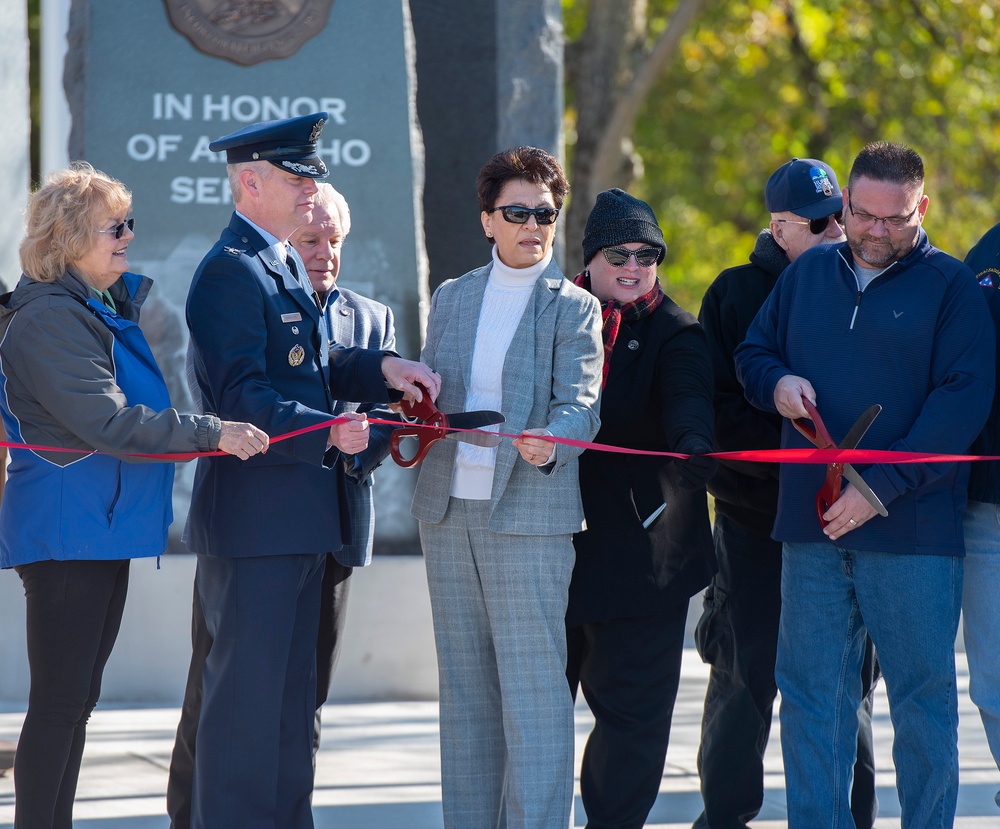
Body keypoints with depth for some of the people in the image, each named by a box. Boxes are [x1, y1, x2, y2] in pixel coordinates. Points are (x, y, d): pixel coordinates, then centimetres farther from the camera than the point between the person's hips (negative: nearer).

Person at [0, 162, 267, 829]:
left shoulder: (110, 308, 16)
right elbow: (108, 422, -23)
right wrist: (213, 434, -25)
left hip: (106, 528, 10)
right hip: (66, 530, -10)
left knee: (78, 700, 11)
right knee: (58, 701, -9)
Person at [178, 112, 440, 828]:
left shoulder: (284, 266, 18)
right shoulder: (231, 271, -15)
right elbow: (241, 397, -22)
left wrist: (382, 368, 4)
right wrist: (326, 433, -31)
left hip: (301, 516, 11)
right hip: (253, 519, -11)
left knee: (293, 687, 17)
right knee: (246, 687, -7)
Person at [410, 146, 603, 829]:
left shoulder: (574, 307, 1)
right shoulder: (451, 298, 15)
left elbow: (581, 403, -12)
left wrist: (550, 440, -32)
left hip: (529, 515, -5)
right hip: (448, 511, 5)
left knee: (533, 685, -8)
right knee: (464, 685, 10)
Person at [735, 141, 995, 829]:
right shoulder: (807, 275, 14)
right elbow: (752, 353, 24)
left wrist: (881, 488, -17)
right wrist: (776, 382, -2)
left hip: (914, 531, -4)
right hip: (812, 522, 4)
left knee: (923, 699, 1)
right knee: (810, 694, 4)